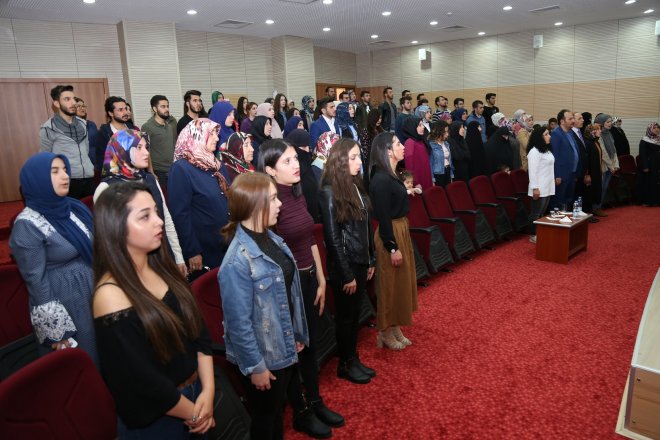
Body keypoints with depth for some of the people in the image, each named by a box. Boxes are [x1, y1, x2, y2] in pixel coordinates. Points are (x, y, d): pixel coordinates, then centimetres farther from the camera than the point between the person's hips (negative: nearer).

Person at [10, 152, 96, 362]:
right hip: (64, 305, -6)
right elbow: (36, 281, -16)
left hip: (94, 293, 6)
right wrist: (56, 331, -14)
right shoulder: (27, 226, -17)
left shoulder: (73, 207, 2)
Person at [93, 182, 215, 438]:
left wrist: (207, 391, -8)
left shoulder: (163, 268, -3)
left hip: (197, 389, 6)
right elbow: (143, 381, -21)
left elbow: (198, 330, 0)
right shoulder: (111, 296, -24)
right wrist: (193, 414, -9)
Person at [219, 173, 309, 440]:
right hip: (263, 357, -7)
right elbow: (238, 323, -23)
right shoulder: (238, 261, -28)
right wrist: (255, 366, -15)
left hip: (284, 347, 7)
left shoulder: (271, 238, -2)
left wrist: (297, 334, 12)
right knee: (265, 418, 18)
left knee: (279, 410, 27)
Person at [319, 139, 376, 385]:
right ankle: (345, 365, 27)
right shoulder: (330, 192, -17)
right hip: (344, 265, -7)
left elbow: (366, 227, 10)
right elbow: (333, 238, -17)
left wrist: (371, 260, 12)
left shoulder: (356, 185, 5)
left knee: (355, 314, 18)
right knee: (345, 316, 9)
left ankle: (354, 359, 34)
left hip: (360, 262, 7)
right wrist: (347, 274, -15)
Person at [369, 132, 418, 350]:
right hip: (391, 234, -10)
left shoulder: (390, 175, 7)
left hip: (400, 230, 10)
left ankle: (395, 327, 32)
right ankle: (386, 332, 21)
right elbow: (383, 217, -22)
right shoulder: (381, 179, -22)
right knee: (391, 284, 3)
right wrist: (393, 247, -20)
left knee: (401, 281, 18)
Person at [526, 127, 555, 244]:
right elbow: (532, 171, -18)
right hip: (539, 188, -9)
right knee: (536, 212, -2)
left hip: (548, 187, 9)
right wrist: (535, 188, -21)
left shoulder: (547, 150, 16)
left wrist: (552, 183, 17)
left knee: (542, 212, 13)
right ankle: (533, 235, 7)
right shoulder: (534, 151, -13)